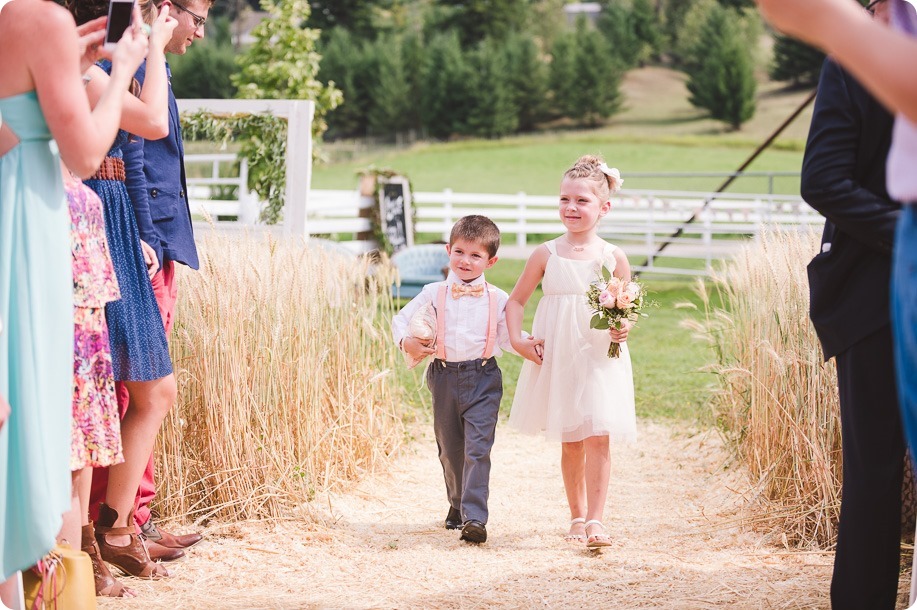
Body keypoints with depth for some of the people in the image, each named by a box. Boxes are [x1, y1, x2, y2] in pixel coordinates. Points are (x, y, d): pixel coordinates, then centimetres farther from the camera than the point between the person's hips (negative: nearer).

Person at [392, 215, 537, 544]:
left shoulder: (497, 299, 2)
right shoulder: (434, 294, 3)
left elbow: (507, 337, 4)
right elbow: (401, 319, 10)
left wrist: (529, 343, -15)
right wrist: (406, 341, -10)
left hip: (483, 380, -2)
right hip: (445, 378, 2)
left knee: (477, 448, -14)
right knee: (449, 449, 14)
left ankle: (474, 518, -19)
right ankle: (457, 504, 35)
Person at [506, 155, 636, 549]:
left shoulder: (613, 258, -1)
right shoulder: (546, 255, -1)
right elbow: (516, 300, 8)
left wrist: (623, 329, -15)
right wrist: (517, 340, -5)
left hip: (600, 359, -1)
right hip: (556, 359, 1)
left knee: (598, 437, -11)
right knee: (570, 442, 10)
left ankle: (595, 520, -9)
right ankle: (577, 517, 24)